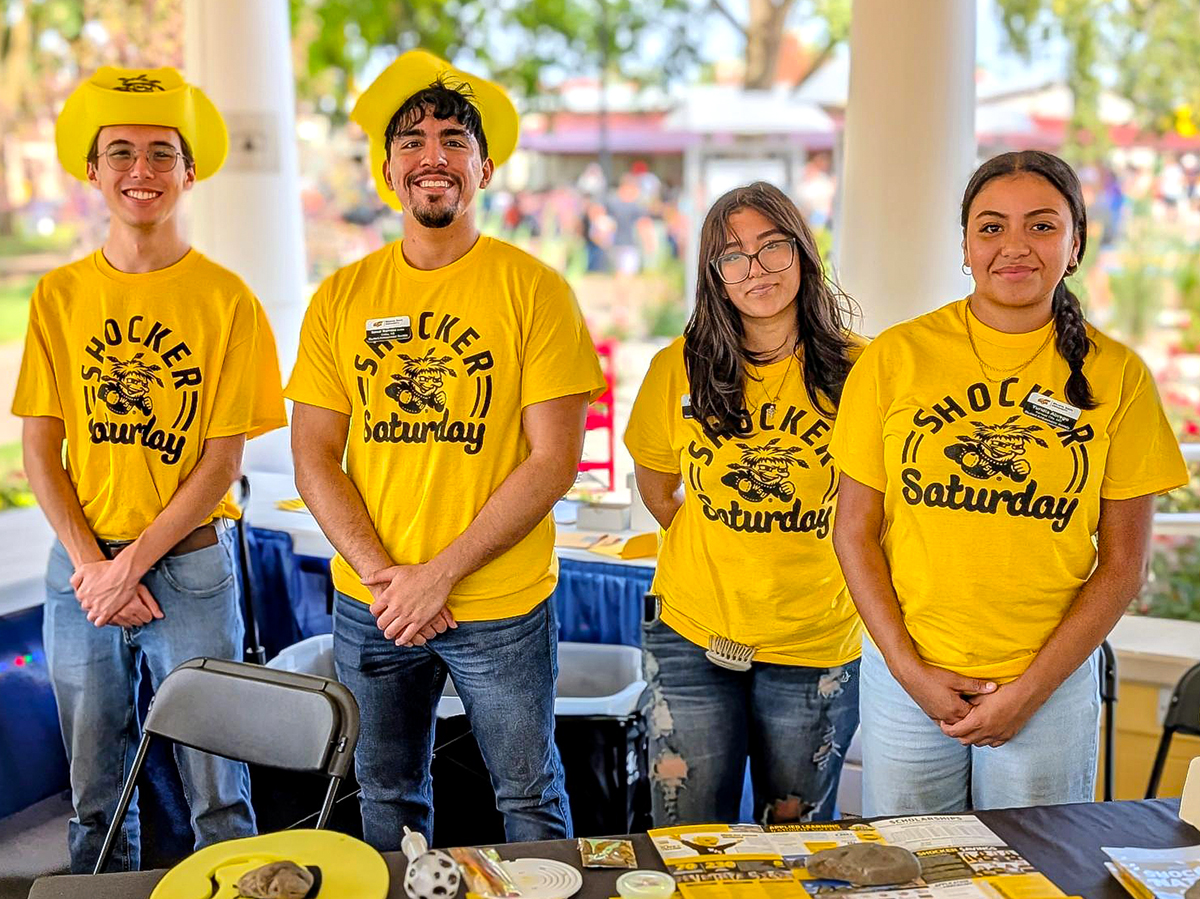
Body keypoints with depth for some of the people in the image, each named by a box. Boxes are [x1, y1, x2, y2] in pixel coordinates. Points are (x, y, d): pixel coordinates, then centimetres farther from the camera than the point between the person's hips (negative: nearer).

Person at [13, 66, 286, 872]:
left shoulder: (226, 299, -5)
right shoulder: (58, 296, 4)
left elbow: (223, 460, -6)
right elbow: (40, 454, 3)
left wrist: (133, 565, -11)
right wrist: (91, 566, -8)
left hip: (190, 565, -2)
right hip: (81, 568, 3)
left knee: (217, 793, 2)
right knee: (96, 798, 13)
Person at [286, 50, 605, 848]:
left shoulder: (533, 289, -7)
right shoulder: (343, 296, 3)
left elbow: (554, 460, -11)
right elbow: (314, 457, 2)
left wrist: (441, 573, -15)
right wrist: (381, 574, -11)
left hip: (502, 607, -3)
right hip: (369, 605, 3)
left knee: (529, 800, 12)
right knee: (388, 803, 19)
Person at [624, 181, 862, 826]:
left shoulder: (854, 370, -6)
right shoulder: (678, 368, -3)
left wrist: (808, 561, 0)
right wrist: (718, 554, 5)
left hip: (815, 643, 0)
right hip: (692, 634, 1)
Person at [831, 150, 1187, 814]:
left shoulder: (1116, 375, -2)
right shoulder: (896, 357, -3)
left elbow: (1123, 561, -1)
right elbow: (855, 533, 0)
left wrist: (1031, 688, -8)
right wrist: (909, 669, -7)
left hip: (1054, 684, 0)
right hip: (906, 678, 0)